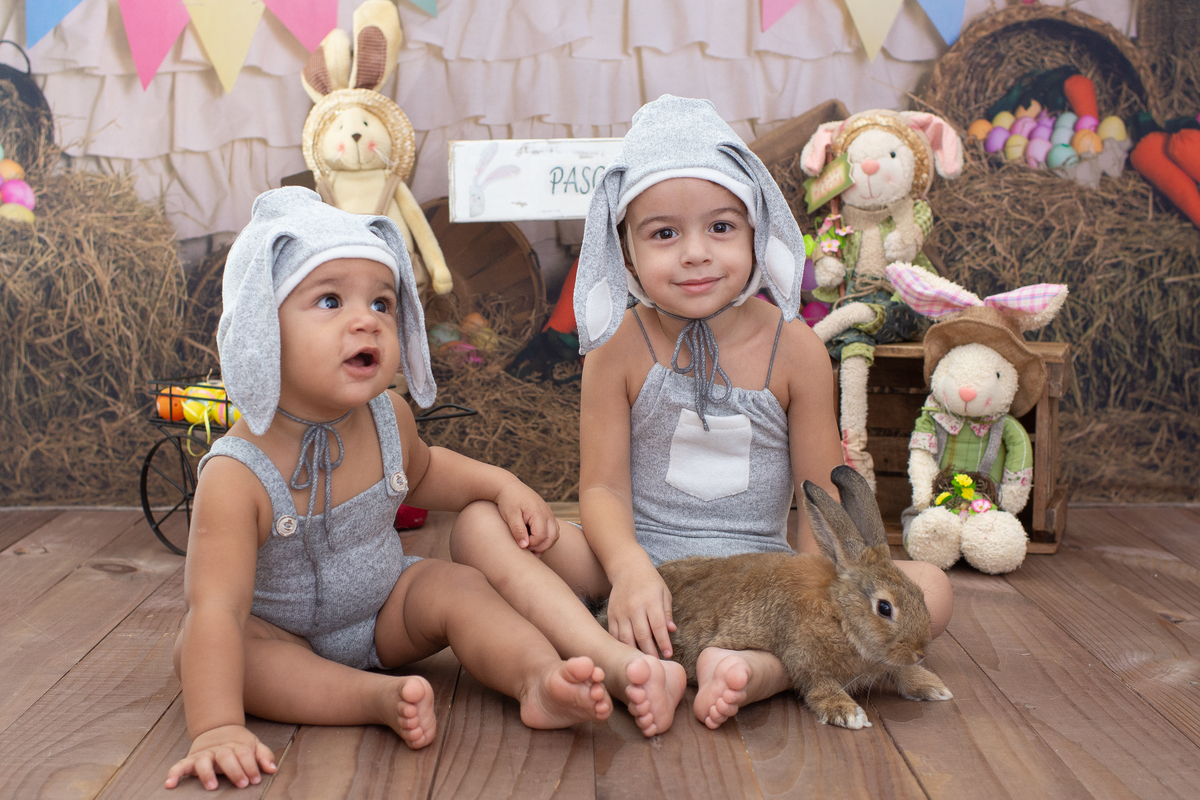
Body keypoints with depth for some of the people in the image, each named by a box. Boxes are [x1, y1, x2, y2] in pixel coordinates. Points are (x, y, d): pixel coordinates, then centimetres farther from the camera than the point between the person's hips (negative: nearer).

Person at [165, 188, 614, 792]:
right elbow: (217, 610, -39)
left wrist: (499, 483, -3)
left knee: (457, 586, -19)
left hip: (383, 615, 4)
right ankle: (380, 697, -38)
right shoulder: (237, 475, -32)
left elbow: (419, 471, 12)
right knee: (197, 647, -30)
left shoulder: (388, 419, -13)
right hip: (282, 639, -4)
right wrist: (217, 729, -50)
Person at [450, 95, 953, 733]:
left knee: (930, 588, -20)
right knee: (479, 526, -24)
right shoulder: (619, 347, -4)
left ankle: (760, 668, -39)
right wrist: (630, 569, -28)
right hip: (639, 557, 0)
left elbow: (818, 497, 0)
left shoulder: (794, 348, -3)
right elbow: (603, 487, -7)